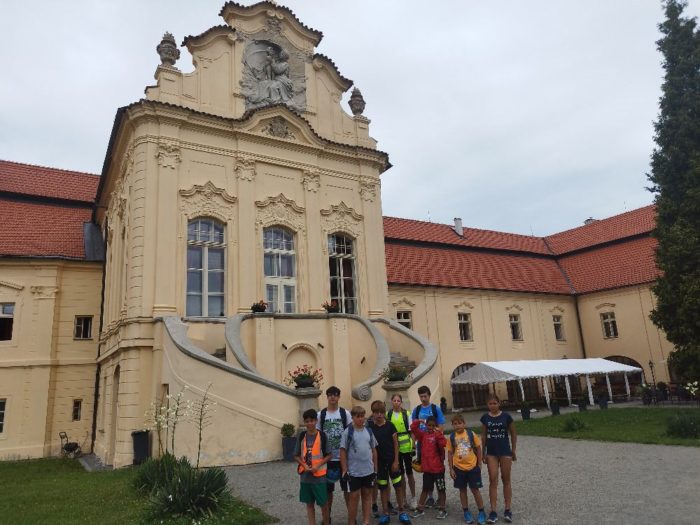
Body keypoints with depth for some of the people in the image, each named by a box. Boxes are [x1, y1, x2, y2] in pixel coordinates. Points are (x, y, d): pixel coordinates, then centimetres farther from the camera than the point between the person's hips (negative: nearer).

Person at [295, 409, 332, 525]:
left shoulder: (322, 435, -7)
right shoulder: (302, 435, 0)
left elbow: (328, 455, -4)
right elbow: (297, 455, 5)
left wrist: (318, 466, -16)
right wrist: (304, 465, -11)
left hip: (319, 475, -2)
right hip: (305, 475, 2)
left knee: (323, 503, 6)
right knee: (309, 503, 11)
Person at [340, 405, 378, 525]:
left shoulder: (369, 431, 3)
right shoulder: (347, 432, -9)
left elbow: (374, 450, 9)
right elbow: (343, 452, -8)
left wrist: (375, 469, 9)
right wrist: (345, 471, -10)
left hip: (369, 471, 4)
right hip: (354, 472, -4)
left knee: (367, 495, 12)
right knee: (354, 497, 4)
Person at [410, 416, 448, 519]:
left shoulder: (438, 434, -6)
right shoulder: (422, 435, 3)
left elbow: (443, 444, -23)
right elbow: (413, 428, -7)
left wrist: (438, 434, -29)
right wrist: (419, 421, -13)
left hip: (438, 468, -3)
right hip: (426, 468, 3)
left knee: (441, 489, 9)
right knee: (425, 488, 15)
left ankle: (442, 510, 21)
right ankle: (420, 509, 24)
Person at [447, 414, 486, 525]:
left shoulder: (471, 434, -8)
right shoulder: (451, 437, -6)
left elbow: (478, 449, 1)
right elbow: (450, 453, -1)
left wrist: (479, 464, 2)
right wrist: (451, 469, -2)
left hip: (473, 466, -1)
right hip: (459, 468, 1)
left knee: (475, 489, 5)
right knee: (462, 490, 11)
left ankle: (481, 512, 19)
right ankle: (466, 512, 25)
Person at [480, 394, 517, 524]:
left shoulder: (506, 416, -8)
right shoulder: (485, 418, -2)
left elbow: (513, 434, 2)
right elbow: (483, 436, 6)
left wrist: (513, 450, 3)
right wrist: (483, 452, 6)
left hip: (505, 451, -1)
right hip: (491, 452, 1)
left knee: (506, 480, 8)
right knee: (493, 480, 0)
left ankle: (507, 510, 18)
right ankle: (493, 512, 4)